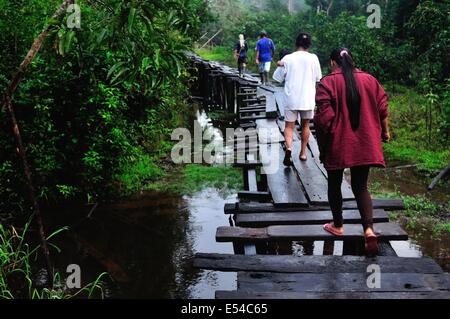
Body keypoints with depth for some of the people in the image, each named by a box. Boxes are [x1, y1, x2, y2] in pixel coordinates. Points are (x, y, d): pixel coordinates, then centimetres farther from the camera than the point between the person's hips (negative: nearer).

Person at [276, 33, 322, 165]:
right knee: (305, 125, 17)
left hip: (291, 98, -1)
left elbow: (282, 76, 2)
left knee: (289, 126, 4)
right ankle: (303, 153, 25)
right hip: (307, 99, 1)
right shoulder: (313, 58, -3)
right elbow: (318, 78, 2)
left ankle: (288, 148, -22)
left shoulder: (288, 58, -3)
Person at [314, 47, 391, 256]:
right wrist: (385, 131, 18)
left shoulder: (328, 82, -8)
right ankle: (369, 229, -9)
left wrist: (322, 140, -4)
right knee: (361, 187, 10)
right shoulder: (369, 80, 4)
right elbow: (382, 108, 5)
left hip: (337, 144, -3)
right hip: (364, 144, 3)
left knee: (334, 184, 16)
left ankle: (337, 225, 28)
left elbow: (324, 115, -15)